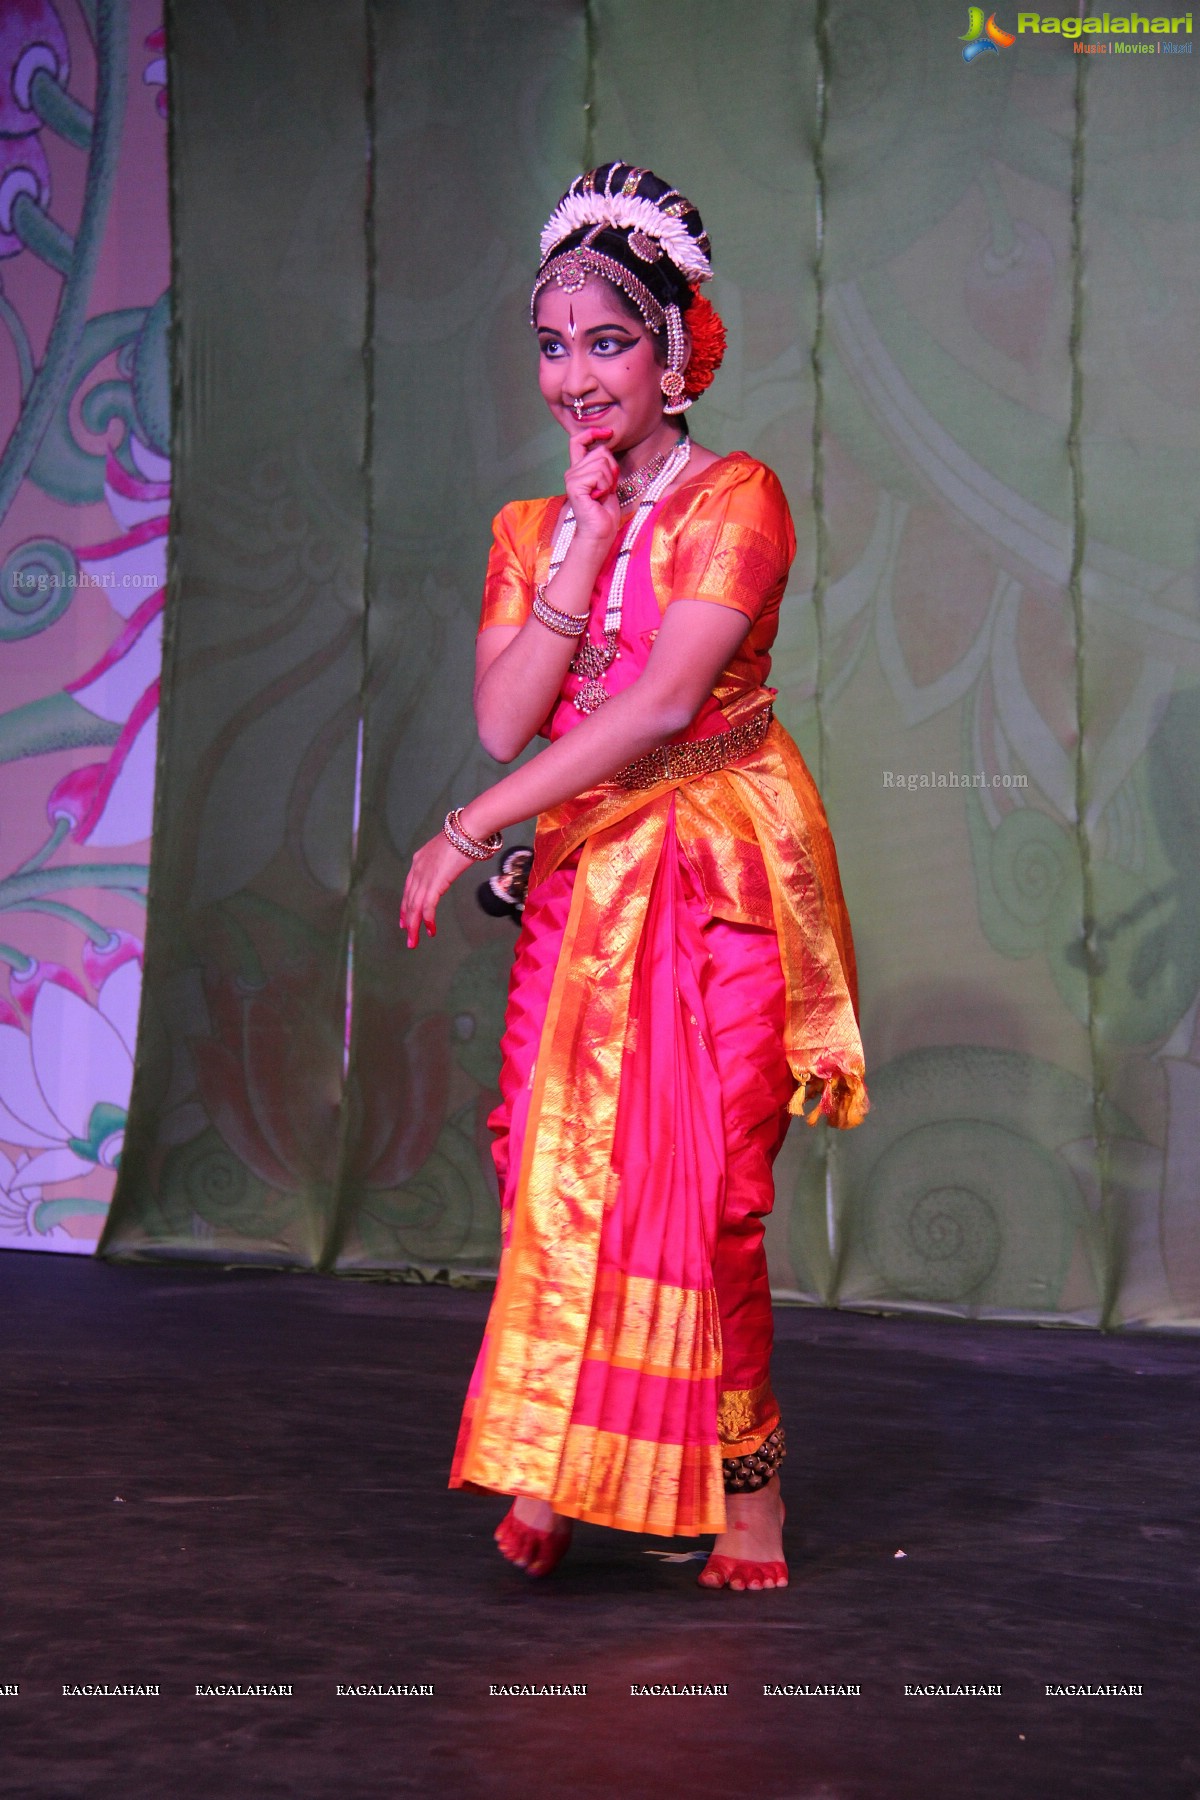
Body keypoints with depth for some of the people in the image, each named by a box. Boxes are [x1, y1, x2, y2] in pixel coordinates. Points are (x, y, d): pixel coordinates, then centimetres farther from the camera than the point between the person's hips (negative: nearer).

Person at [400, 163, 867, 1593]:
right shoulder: (530, 533, 12)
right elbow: (502, 720, -2)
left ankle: (739, 1474, 9)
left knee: (699, 1184, -7)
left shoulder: (735, 499, -5)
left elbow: (662, 706, -16)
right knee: (553, 1169, -6)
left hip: (723, 873, -5)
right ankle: (549, 1469, 2)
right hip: (583, 884, 5)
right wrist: (587, 544, -7)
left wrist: (472, 829, -15)